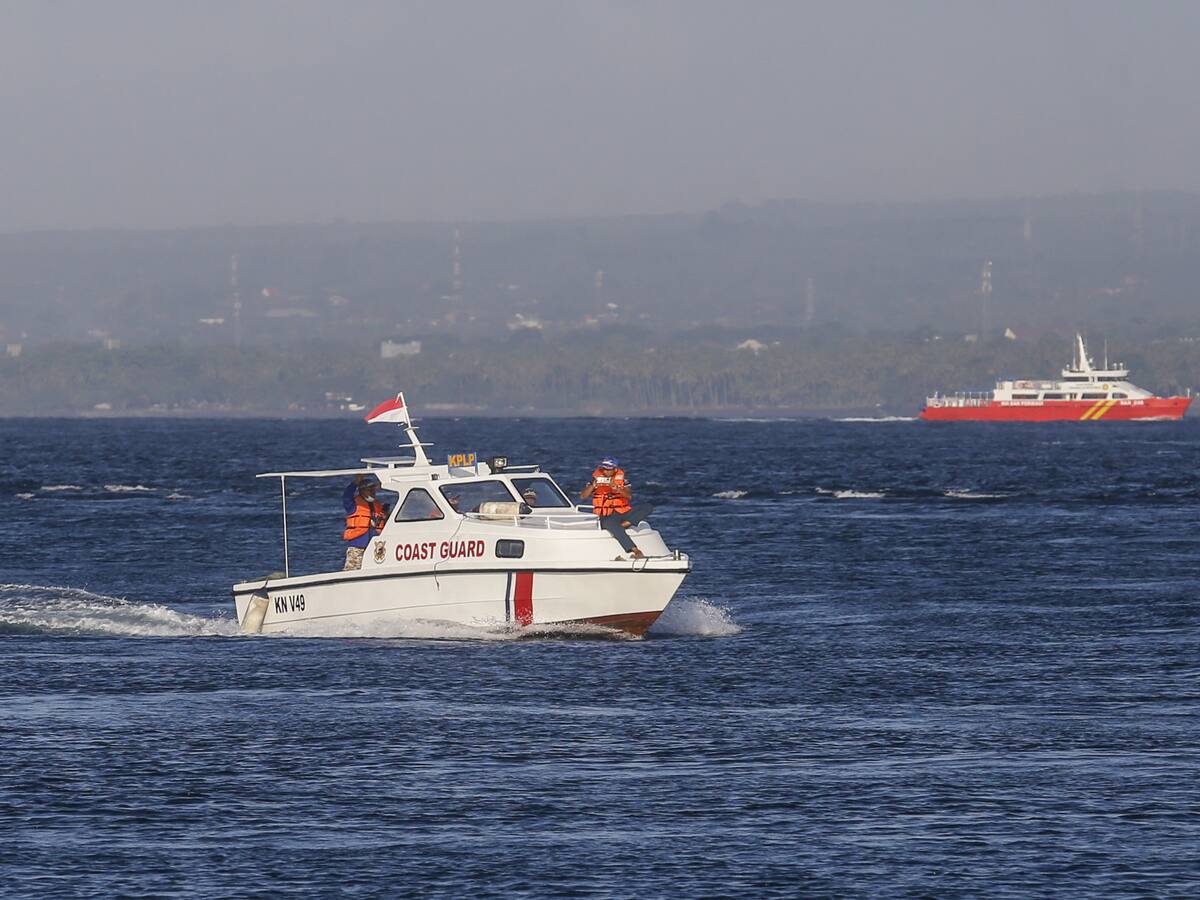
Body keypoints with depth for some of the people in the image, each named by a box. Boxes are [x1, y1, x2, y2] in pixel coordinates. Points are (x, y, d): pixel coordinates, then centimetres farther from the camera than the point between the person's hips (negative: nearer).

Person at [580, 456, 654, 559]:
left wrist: (616, 488, -24)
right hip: (606, 516, -3)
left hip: (623, 513, 3)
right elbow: (583, 496, -2)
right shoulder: (597, 479, 6)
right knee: (609, 523, -41)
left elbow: (629, 496, -8)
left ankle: (624, 525, -27)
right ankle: (635, 551, -47)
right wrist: (593, 486, -19)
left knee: (648, 507, -17)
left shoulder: (622, 480, 7)